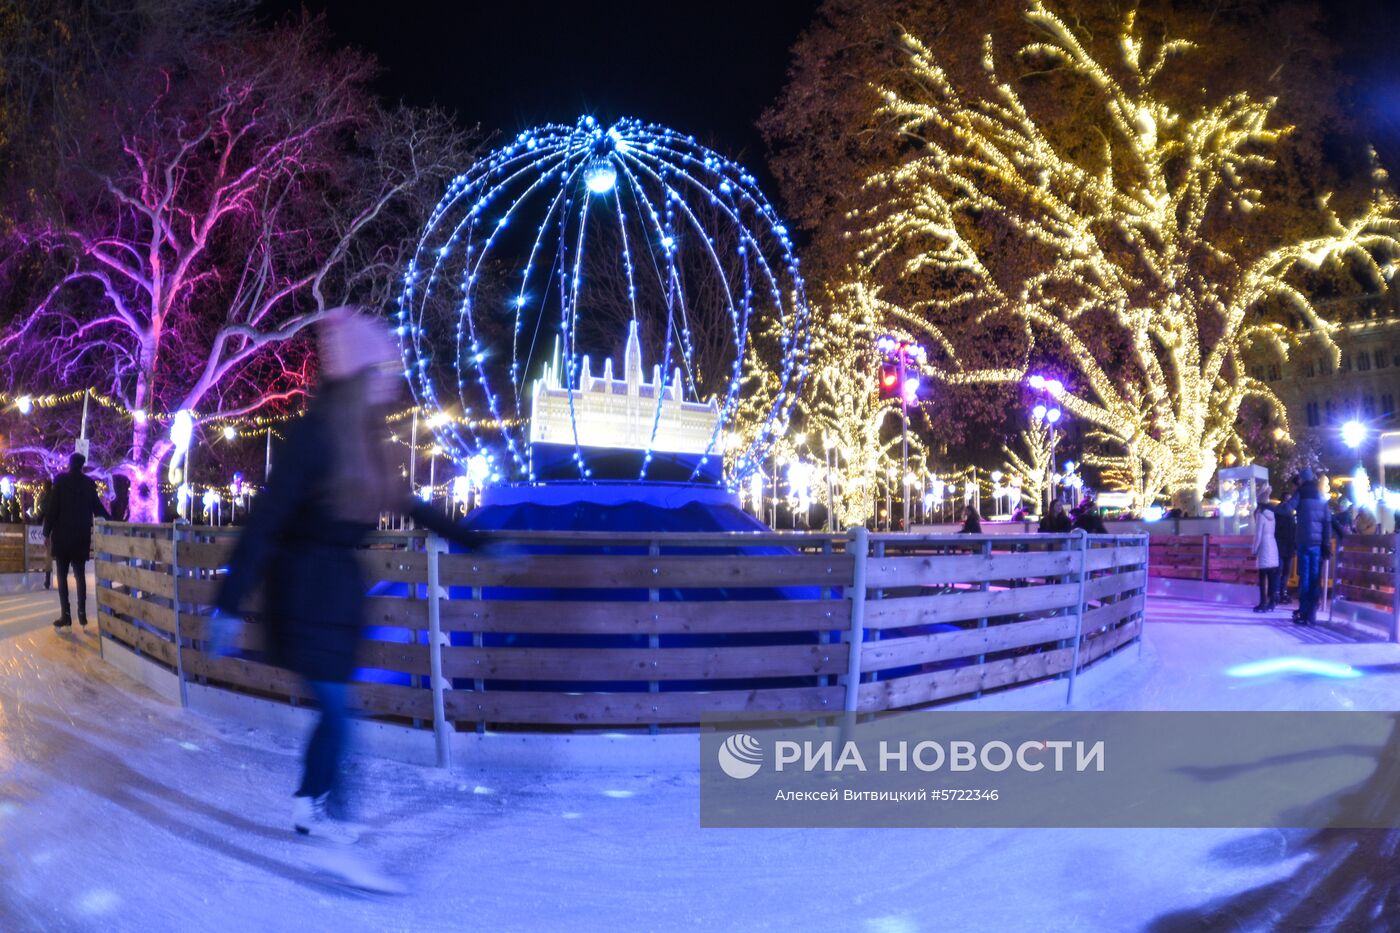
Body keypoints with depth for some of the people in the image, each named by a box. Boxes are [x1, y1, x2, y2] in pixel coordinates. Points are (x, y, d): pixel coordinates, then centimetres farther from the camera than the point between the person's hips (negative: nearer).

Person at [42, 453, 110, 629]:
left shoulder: (60, 481, -5)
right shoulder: (89, 483, 4)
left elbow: (52, 508, -7)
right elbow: (97, 507, 8)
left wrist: (47, 532, -2)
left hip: (63, 534, -3)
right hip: (82, 535, 3)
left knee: (62, 575, 0)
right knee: (80, 574, 8)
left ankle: (66, 616, -6)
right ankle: (82, 614, 4)